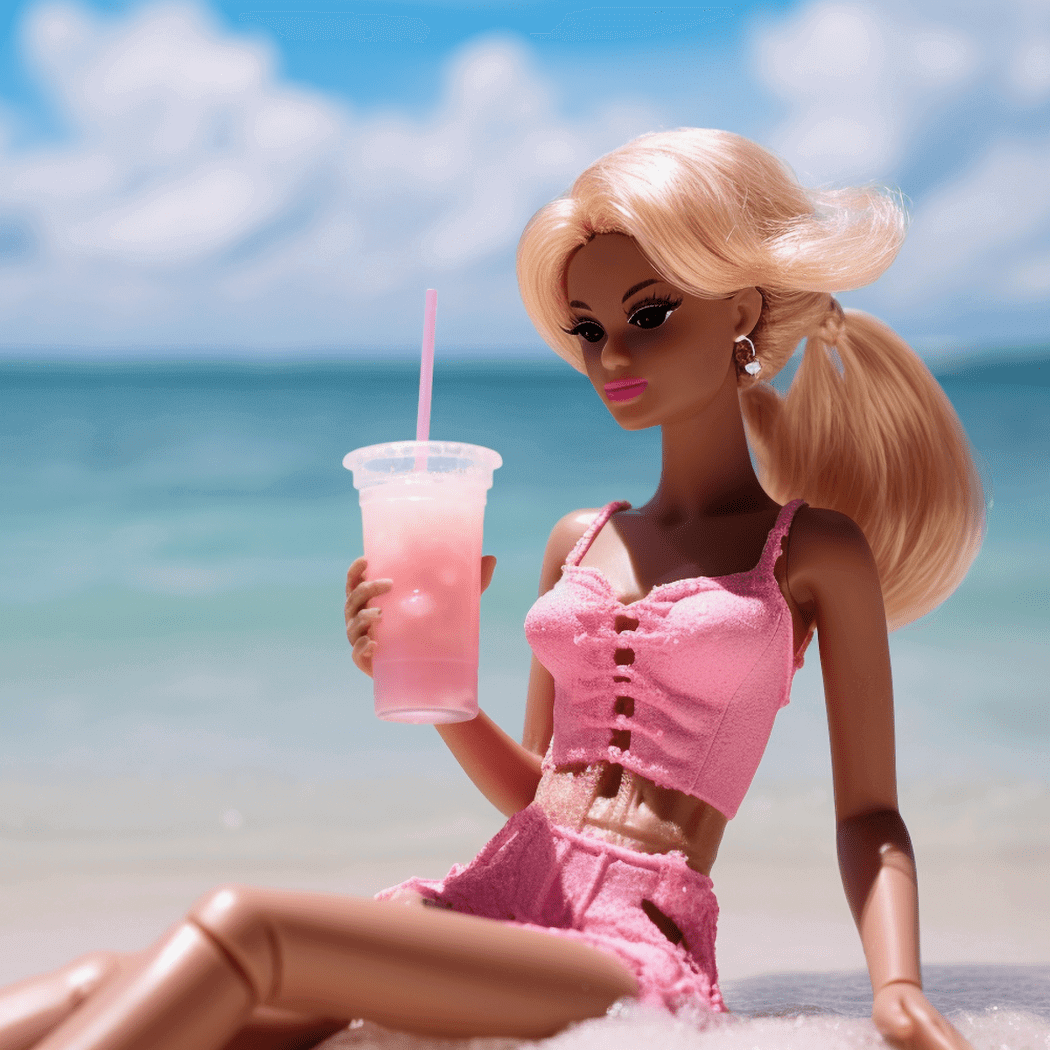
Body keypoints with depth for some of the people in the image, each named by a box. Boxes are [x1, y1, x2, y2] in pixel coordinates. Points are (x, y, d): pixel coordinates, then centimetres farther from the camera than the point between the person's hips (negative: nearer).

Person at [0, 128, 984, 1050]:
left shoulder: (817, 551, 5)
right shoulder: (578, 541, 19)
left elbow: (867, 815, 4)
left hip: (634, 952, -5)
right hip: (493, 895, 6)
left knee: (239, 926, -29)